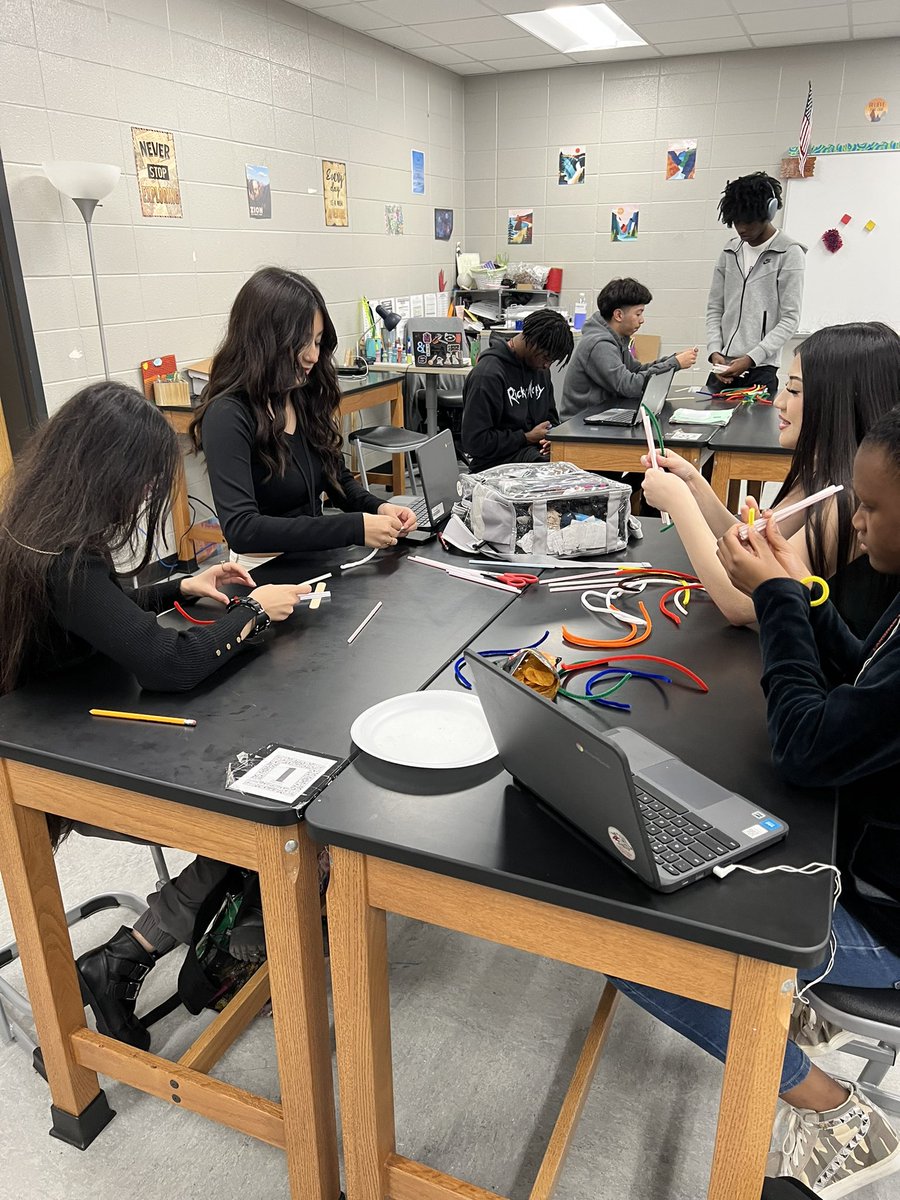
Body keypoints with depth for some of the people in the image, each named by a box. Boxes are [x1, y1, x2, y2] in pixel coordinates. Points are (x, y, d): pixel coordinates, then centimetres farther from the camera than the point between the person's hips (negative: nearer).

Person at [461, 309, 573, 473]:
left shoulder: (540, 369, 12)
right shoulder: (486, 375, -14)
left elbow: (550, 416, 24)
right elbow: (475, 441, -16)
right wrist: (527, 438, -12)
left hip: (536, 449, 8)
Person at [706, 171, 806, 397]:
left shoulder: (789, 253, -2)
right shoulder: (730, 251, 14)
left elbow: (790, 319, -7)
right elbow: (714, 308, 14)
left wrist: (750, 359, -17)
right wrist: (714, 351, -2)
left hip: (760, 370, -5)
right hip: (722, 367, 5)